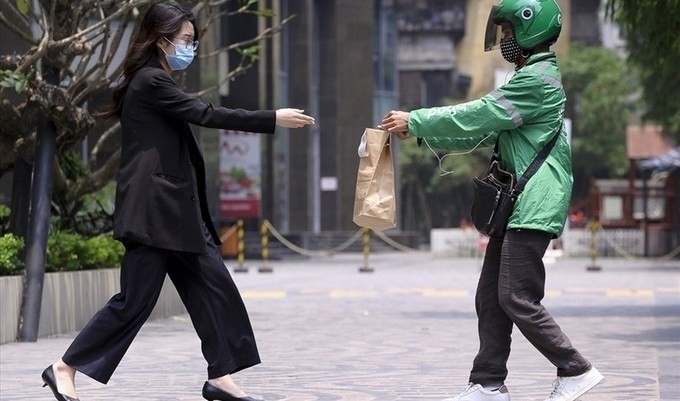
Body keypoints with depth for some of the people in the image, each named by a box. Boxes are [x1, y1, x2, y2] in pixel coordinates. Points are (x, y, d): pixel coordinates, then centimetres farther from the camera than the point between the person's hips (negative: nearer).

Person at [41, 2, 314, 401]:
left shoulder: (154, 83, 18)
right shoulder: (150, 81, -12)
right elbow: (207, 115, -17)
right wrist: (273, 119, -15)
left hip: (173, 210, 10)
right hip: (153, 211, -10)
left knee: (213, 287, 5)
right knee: (136, 299, -7)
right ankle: (65, 368, 1)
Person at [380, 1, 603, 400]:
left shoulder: (538, 79, -14)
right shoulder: (531, 78, 19)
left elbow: (477, 116, -16)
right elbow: (482, 132, 19)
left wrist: (415, 120, -8)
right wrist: (418, 132, 13)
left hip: (534, 206, -10)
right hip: (515, 206, 10)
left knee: (517, 299, -10)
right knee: (490, 297, 8)